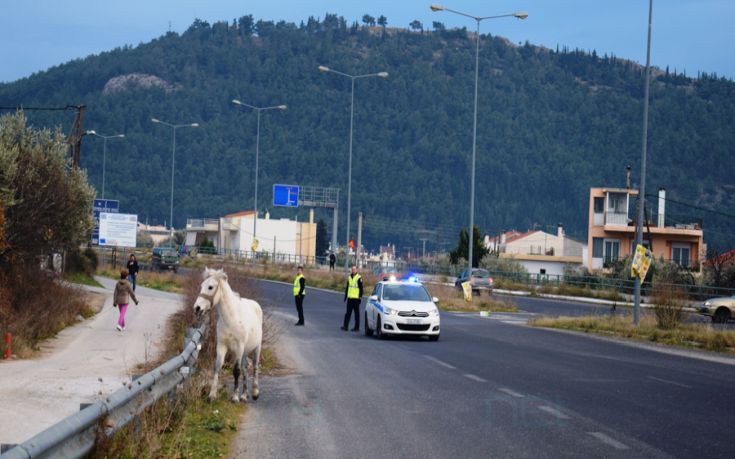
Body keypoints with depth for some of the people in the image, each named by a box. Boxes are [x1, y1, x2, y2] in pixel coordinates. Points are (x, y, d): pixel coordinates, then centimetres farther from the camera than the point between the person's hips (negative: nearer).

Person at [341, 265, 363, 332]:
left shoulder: (359, 278, -6)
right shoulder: (349, 277, 14)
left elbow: (361, 289, -7)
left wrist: (360, 297, -11)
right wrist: (345, 296, 18)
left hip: (356, 298, -6)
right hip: (350, 298, 6)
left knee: (356, 313, 1)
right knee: (348, 313, 4)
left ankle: (357, 327, 4)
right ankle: (345, 326, 4)